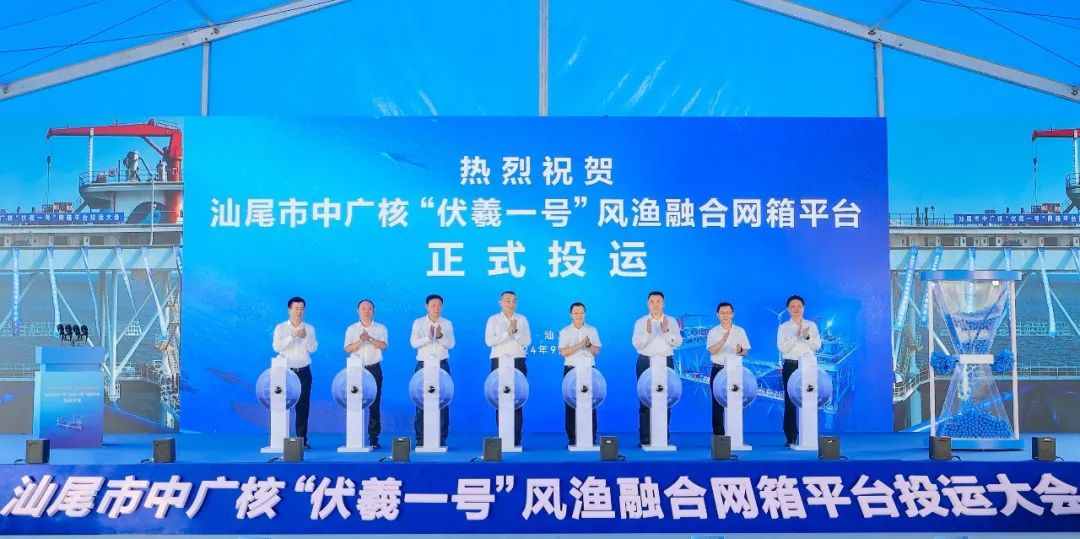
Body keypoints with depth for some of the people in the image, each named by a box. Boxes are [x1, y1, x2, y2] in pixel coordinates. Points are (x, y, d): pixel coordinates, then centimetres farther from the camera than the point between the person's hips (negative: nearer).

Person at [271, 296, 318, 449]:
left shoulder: (309, 329, 7)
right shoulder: (281, 328, 0)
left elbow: (313, 348, -3)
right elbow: (276, 347, -13)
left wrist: (305, 337, -21)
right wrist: (293, 335, -22)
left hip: (304, 371, 2)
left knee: (303, 405, 2)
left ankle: (302, 439, 8)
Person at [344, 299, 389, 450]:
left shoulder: (380, 328, 7)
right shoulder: (351, 329, 9)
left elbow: (383, 345, -9)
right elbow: (348, 348, -3)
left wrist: (370, 339, -24)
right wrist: (360, 341, -19)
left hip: (374, 369, 0)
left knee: (374, 404, -1)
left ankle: (373, 438, 2)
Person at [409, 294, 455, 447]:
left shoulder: (447, 324, 8)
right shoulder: (418, 322, 5)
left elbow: (451, 344, -3)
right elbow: (413, 342, -7)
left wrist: (441, 336, -22)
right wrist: (428, 338, -24)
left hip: (442, 365, 1)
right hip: (423, 365, -1)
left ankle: (441, 438, 4)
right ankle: (420, 439, 2)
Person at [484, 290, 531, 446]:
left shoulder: (522, 320, 9)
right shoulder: (493, 319, 5)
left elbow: (527, 342, 1)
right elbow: (489, 341, -8)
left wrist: (516, 331, -14)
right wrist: (508, 332, -13)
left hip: (518, 362, 1)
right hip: (499, 362, -1)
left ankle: (516, 439, 0)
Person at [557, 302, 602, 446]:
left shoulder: (592, 330, 9)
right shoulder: (565, 331, 3)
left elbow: (597, 351, 6)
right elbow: (563, 352, -8)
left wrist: (589, 345, -14)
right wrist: (580, 345, -17)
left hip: (589, 369, 1)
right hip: (571, 370, -1)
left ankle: (592, 437, 2)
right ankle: (572, 438, 4)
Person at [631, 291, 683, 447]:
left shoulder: (672, 321, 7)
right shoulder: (641, 322, 3)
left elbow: (678, 343, -3)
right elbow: (637, 345, -7)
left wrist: (667, 331, -20)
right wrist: (647, 332, -23)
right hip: (646, 363, -1)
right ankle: (645, 438, 0)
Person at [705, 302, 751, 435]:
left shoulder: (740, 331, 7)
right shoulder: (713, 332, 1)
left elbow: (746, 350, 5)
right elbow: (712, 351, -13)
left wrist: (741, 352, -20)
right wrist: (724, 339, -28)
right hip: (718, 370, -1)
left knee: (736, 403, 1)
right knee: (718, 404, 1)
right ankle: (718, 435, 7)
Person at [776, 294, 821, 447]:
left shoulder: (811, 325, 10)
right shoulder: (783, 327, 5)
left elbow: (818, 345, 2)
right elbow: (782, 347, -7)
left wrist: (807, 337, -17)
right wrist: (796, 335, -18)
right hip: (790, 366, -1)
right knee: (790, 401, -2)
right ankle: (791, 438, 3)